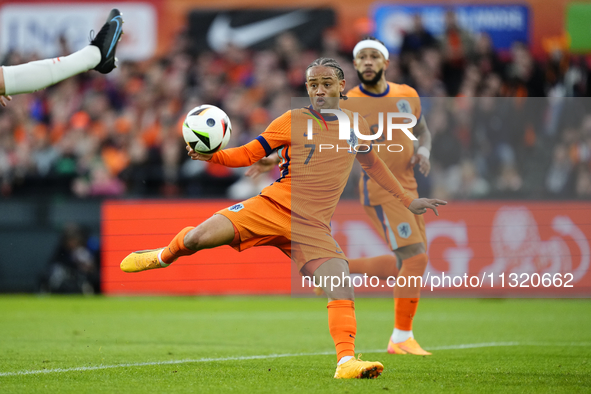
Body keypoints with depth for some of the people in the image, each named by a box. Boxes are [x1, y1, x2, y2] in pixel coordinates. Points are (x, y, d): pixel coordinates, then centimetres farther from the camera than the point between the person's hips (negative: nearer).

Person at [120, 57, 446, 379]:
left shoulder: (356, 126, 12)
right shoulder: (293, 122, 1)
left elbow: (372, 163, 30)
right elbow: (248, 154, 4)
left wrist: (407, 200, 34)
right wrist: (212, 155, -15)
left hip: (313, 227, 2)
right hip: (272, 206, -2)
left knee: (343, 289, -19)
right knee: (199, 237, -15)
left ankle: (346, 363, -17)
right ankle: (164, 256, 20)